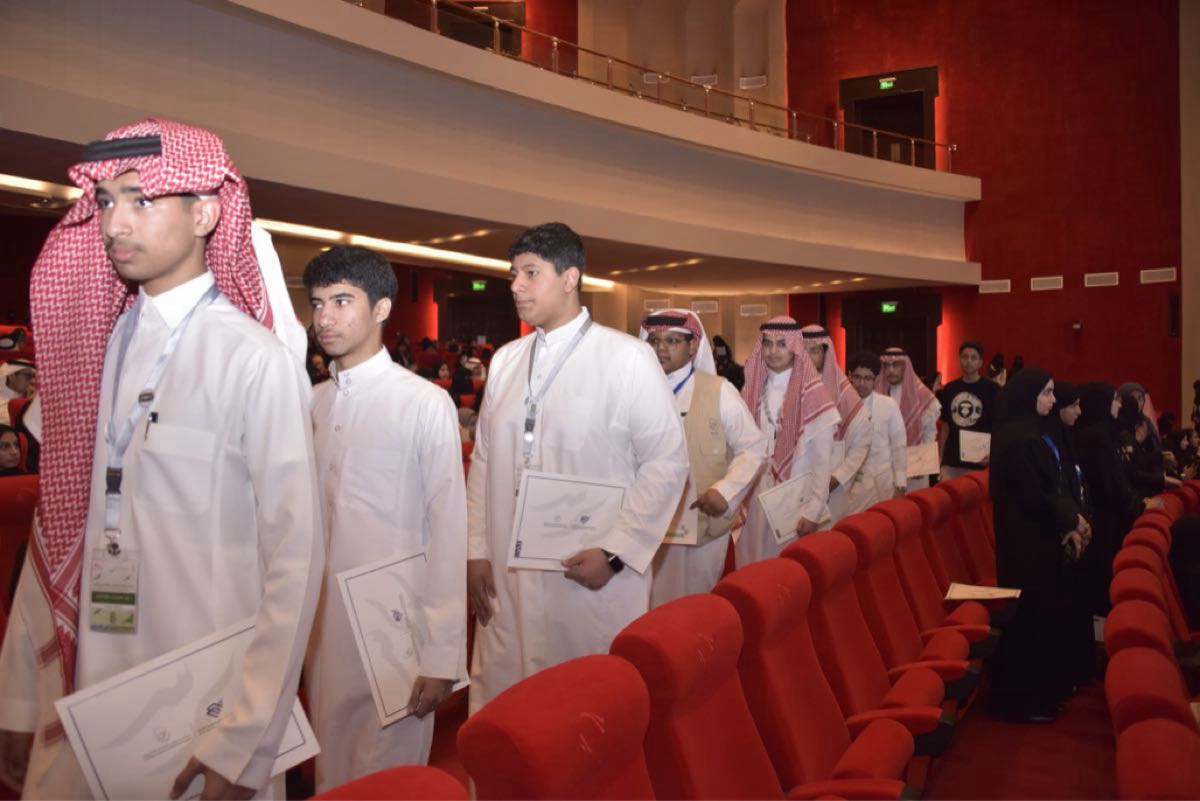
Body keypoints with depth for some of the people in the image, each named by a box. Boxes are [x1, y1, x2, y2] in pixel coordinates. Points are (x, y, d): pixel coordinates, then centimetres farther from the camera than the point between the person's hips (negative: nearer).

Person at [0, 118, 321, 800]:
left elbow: (297, 560, -15)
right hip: (87, 688, 6)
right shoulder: (101, 341, 4)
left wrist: (245, 746, -16)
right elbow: (62, 520, 8)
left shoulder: (255, 359, -14)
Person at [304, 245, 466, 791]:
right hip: (323, 625, 5)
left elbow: (449, 532, -10)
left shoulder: (425, 404, -9)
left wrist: (442, 654, -11)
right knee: (330, 772, 17)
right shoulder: (312, 404, 6)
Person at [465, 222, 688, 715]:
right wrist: (476, 550, 7)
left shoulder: (627, 357, -6)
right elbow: (483, 460, 14)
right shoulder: (505, 361, 10)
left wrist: (615, 553, -12)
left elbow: (667, 460, -7)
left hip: (592, 578, -4)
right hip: (507, 582, 5)